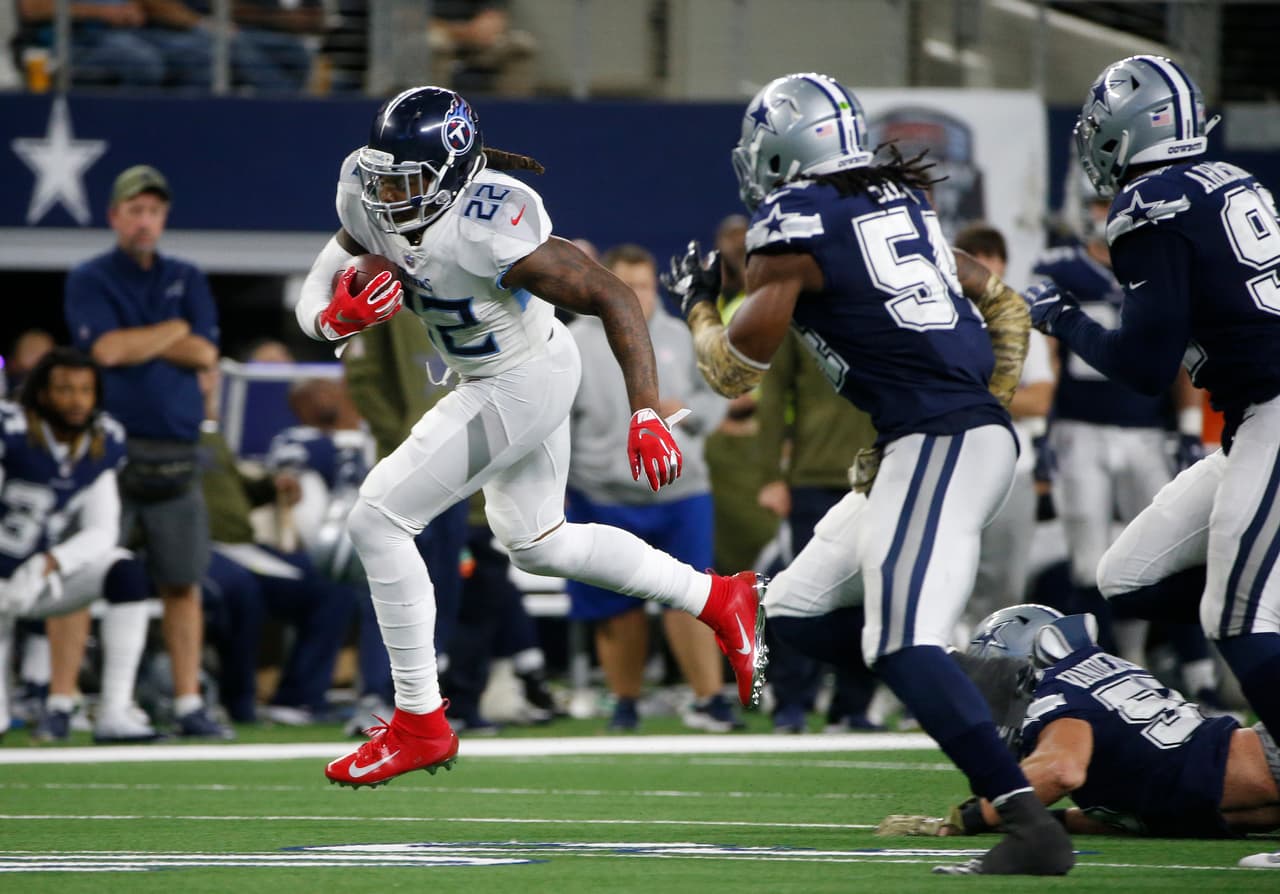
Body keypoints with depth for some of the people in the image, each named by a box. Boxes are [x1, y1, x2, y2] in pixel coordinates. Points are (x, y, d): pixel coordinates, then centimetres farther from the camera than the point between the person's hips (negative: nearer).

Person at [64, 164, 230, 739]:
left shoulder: (187, 280, 16)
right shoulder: (89, 280, 4)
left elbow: (205, 353, 3)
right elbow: (107, 349, -12)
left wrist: (135, 342, -4)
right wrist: (175, 330, -1)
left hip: (175, 452, 4)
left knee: (183, 582, 3)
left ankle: (188, 703, 6)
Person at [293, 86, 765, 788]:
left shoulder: (485, 234, -35)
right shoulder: (369, 199, -13)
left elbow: (613, 298, -29)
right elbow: (316, 303, -4)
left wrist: (646, 416, -33)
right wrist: (338, 316, -29)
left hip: (520, 386, -9)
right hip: (495, 379, 9)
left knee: (378, 519, -10)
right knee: (536, 544, 24)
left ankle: (420, 724, 0)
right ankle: (720, 601, 35)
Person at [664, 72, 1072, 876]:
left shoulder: (792, 225, -4)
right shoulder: (899, 201, 19)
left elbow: (735, 370, 2)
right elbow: (1004, 307, 23)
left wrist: (697, 301, 20)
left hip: (936, 443, -9)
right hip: (982, 430, 9)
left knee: (905, 644, -20)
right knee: (797, 612, 15)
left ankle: (1032, 827, -32)